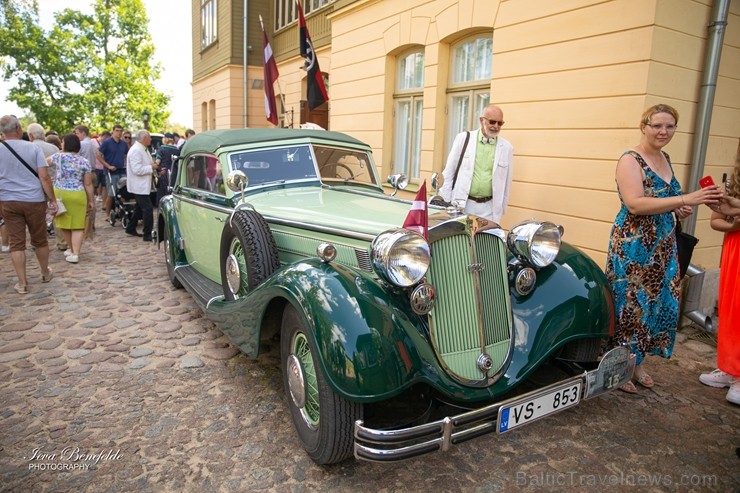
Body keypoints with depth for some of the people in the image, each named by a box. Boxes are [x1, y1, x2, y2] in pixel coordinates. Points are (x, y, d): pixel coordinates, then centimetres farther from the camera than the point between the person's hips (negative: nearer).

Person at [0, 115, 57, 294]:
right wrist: (52, 199, -4)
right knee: (40, 240, 14)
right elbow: (44, 176, -10)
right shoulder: (33, 148, -5)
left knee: (16, 243, 6)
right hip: (34, 200, -1)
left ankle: (22, 283, 9)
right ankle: (46, 273, 31)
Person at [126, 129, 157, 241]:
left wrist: (153, 166, 7)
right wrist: (151, 167, -18)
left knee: (140, 208, 21)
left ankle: (131, 228, 35)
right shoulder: (136, 150, -20)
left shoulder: (144, 149, 13)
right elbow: (137, 169, -27)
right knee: (148, 209, -10)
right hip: (139, 185, -11)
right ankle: (147, 234, -5)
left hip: (143, 185, 11)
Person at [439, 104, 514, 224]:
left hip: (488, 207, 1)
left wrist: (501, 208, 9)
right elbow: (449, 172, 3)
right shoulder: (463, 138, 0)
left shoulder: (506, 148, 3)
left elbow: (506, 181, 9)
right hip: (461, 204, -1)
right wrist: (445, 201, 1)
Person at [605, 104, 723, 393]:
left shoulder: (664, 158, 12)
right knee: (629, 304, 0)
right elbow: (635, 204, -25)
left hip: (663, 245, 8)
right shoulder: (630, 160, -13)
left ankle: (637, 362, 28)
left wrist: (678, 208, 4)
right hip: (633, 245, -8)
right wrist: (684, 199, -30)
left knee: (659, 304, 12)